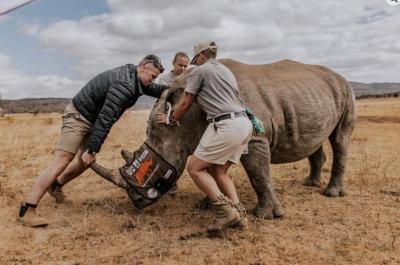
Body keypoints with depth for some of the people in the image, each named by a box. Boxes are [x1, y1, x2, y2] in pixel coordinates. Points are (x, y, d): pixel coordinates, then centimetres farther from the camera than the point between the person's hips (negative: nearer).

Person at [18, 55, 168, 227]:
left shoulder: (133, 76, 2)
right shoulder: (123, 85, -29)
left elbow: (152, 89, 22)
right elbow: (105, 119, -31)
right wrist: (92, 150, -30)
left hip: (92, 119, 10)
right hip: (79, 116, -10)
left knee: (86, 161, 15)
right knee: (62, 161, -15)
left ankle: (56, 185, 37)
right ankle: (26, 211, -13)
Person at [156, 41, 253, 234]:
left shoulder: (200, 70, 5)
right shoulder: (225, 70, 29)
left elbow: (185, 103, 8)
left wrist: (170, 120, 23)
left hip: (226, 126, -9)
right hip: (245, 124, 9)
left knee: (194, 168, -2)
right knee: (218, 171, 16)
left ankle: (225, 210, -10)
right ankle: (238, 212, 6)